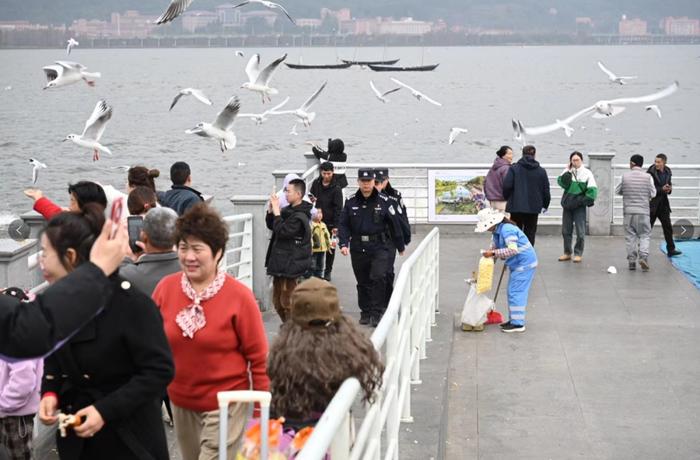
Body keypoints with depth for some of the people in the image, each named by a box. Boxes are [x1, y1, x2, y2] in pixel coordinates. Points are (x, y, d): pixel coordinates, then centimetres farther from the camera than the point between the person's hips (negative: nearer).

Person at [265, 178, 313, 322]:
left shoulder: (300, 216, -18)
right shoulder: (288, 210, 9)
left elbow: (282, 232, -24)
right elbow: (270, 225, 16)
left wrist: (276, 211, -19)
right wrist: (271, 209, 1)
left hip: (290, 265, -9)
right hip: (280, 263, 9)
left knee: (287, 302, -3)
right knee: (278, 301, 16)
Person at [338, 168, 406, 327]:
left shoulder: (383, 201, -2)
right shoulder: (350, 202, 3)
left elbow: (394, 224, 5)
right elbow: (343, 225, 3)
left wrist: (400, 246, 10)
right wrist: (343, 244, -12)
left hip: (379, 247, -2)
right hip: (358, 248, 3)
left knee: (378, 277, -16)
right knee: (362, 282, 11)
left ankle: (377, 312, -7)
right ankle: (365, 312, 24)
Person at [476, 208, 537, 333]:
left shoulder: (507, 230, -24)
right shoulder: (497, 232, 7)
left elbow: (513, 250, -33)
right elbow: (493, 247, 17)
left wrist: (493, 253, -31)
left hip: (524, 263, -10)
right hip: (517, 264, 10)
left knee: (515, 292, -9)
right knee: (512, 292, 16)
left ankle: (518, 324, -7)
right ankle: (513, 319, 25)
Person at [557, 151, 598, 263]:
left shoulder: (587, 173, -2)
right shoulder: (567, 172, 5)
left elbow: (592, 190, -4)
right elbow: (561, 183, -11)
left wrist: (585, 200, -12)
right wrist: (567, 172, -17)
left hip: (579, 206, -3)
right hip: (567, 205, 3)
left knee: (580, 231, -4)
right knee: (566, 230, 9)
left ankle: (578, 254, 5)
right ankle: (567, 253, 20)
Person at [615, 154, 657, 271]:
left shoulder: (625, 176, -2)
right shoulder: (648, 177, -3)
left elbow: (617, 191, 7)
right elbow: (653, 194, 3)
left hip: (628, 211, 1)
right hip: (643, 211, -1)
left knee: (630, 236, 7)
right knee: (644, 235, 8)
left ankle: (631, 261, 7)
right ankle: (643, 256, -11)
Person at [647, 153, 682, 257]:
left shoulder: (667, 172, 6)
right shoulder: (651, 172, -13)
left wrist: (669, 189, -5)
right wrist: (661, 189, -24)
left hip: (663, 204, 6)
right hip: (652, 204, -6)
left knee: (668, 227, 8)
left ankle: (671, 249, 15)